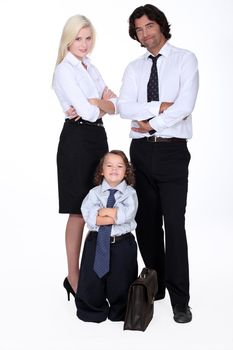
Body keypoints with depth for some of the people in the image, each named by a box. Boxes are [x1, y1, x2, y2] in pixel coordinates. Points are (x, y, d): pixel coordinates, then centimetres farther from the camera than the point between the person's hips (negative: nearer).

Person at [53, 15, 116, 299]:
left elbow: (115, 105, 7)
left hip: (98, 137, 8)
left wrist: (94, 103, -12)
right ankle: (73, 276, 9)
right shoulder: (65, 70, -8)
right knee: (79, 213, -3)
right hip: (77, 140, -8)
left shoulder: (91, 68, 17)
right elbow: (88, 112, -18)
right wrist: (104, 102, 1)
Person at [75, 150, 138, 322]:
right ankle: (95, 310, 36)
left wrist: (102, 210, -15)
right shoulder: (94, 192, 1)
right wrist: (116, 215, -20)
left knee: (121, 285, 10)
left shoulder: (130, 193, -1)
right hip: (96, 242, 1)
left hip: (123, 244, -1)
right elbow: (89, 217, -15)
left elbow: (127, 214, -20)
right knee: (91, 284, 10)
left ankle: (119, 313, 36)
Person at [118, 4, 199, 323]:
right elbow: (124, 107, -3)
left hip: (172, 151, -4)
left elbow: (185, 106, -13)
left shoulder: (185, 59, 1)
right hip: (141, 150, 5)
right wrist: (159, 107, -14)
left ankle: (180, 300, 3)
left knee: (174, 223, -6)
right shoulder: (134, 68, 12)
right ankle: (155, 284, 26)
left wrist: (150, 123, -8)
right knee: (146, 221, 9)